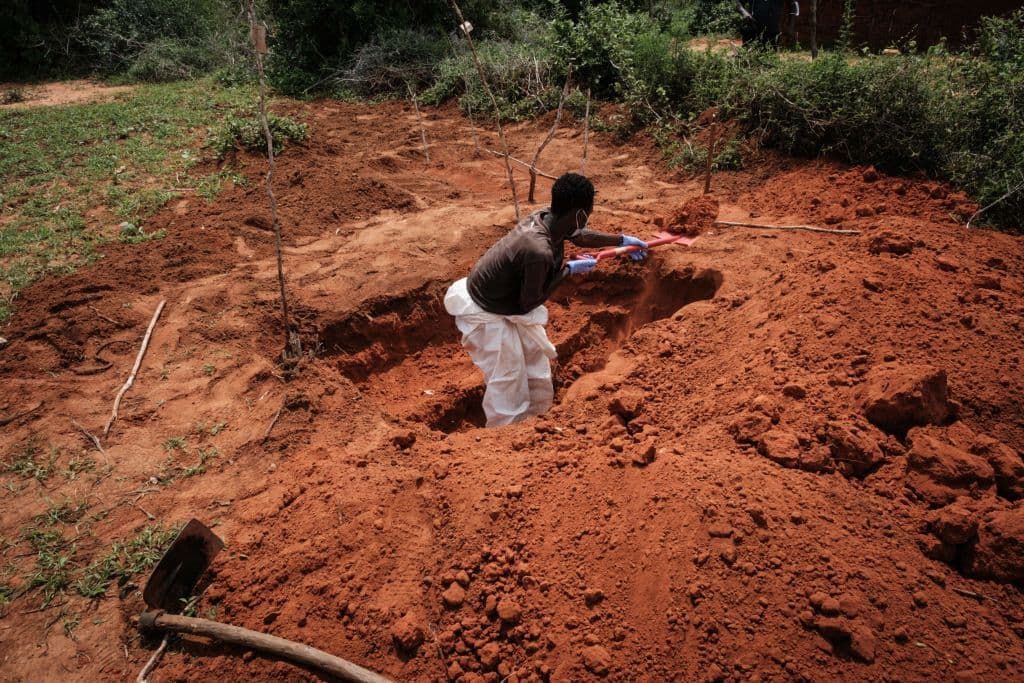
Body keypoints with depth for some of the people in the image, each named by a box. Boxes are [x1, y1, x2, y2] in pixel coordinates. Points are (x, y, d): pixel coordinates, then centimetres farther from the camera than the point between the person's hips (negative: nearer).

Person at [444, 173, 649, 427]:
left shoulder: (545, 217, -12)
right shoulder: (539, 252, -37)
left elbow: (578, 235, 12)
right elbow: (529, 303, -22)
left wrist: (621, 240, 21)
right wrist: (569, 270, -14)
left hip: (509, 304, 9)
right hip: (486, 314, -9)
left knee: (538, 369, 19)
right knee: (508, 385, 3)